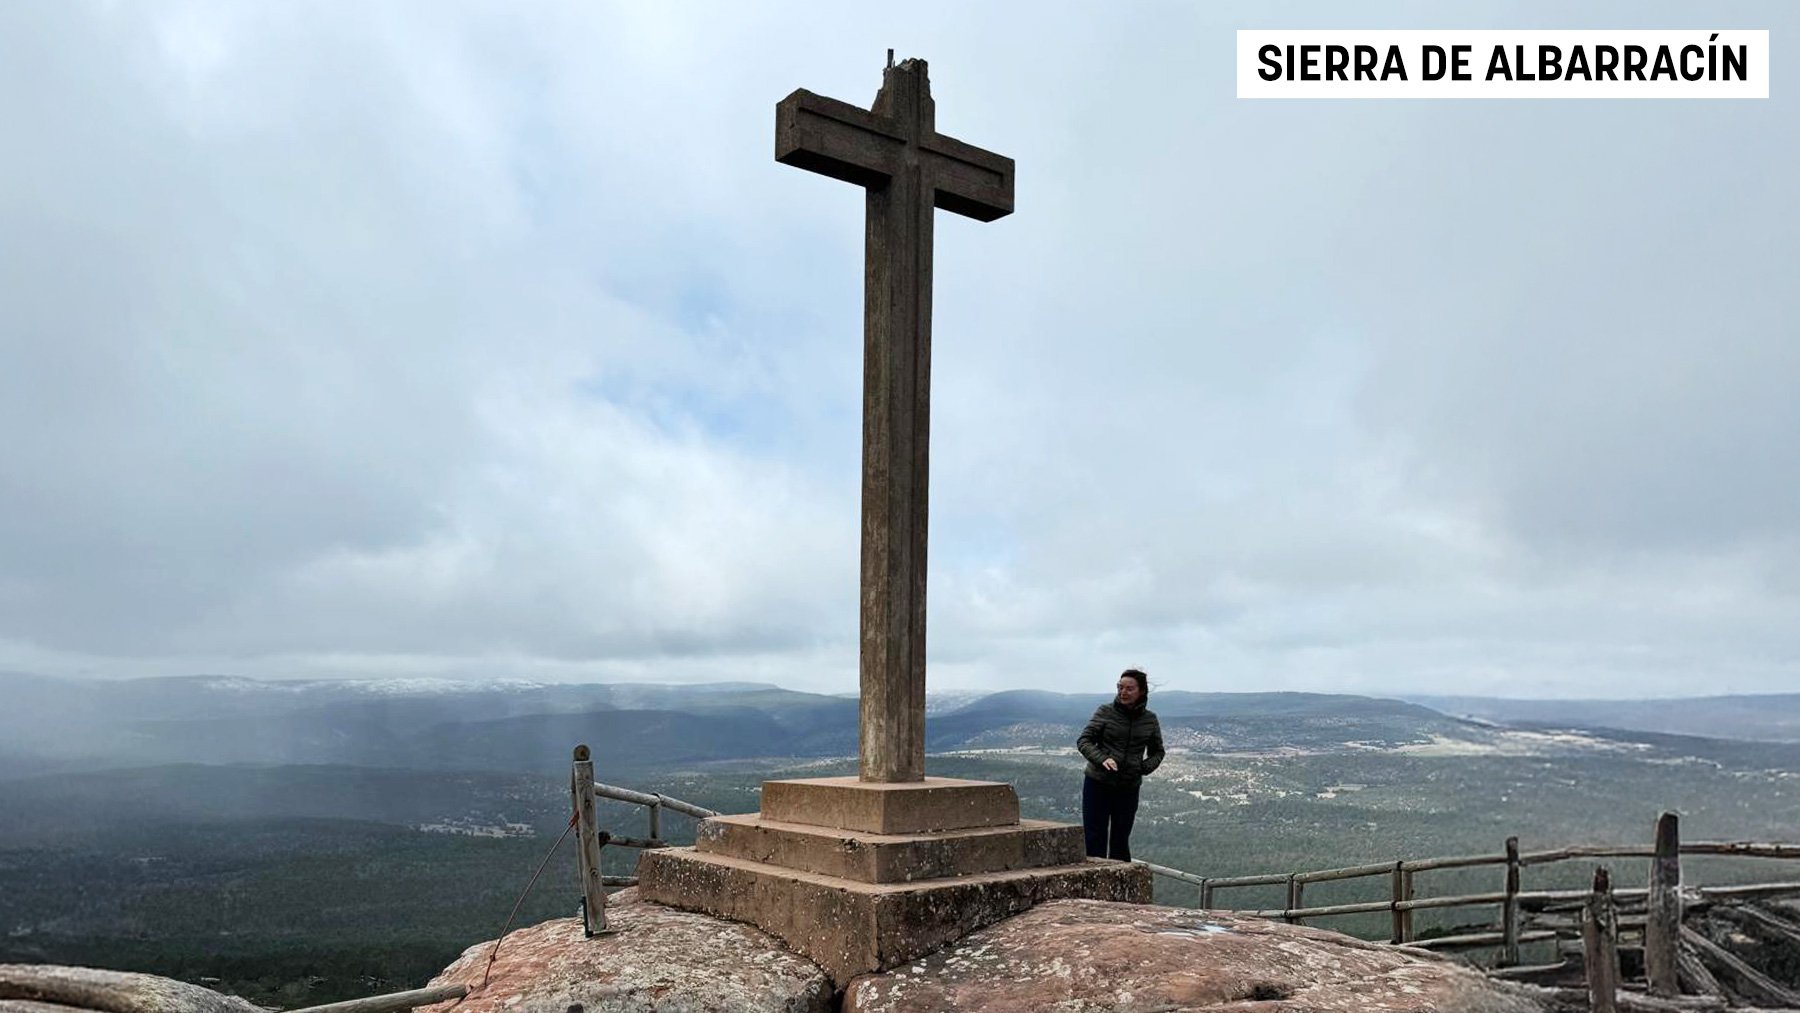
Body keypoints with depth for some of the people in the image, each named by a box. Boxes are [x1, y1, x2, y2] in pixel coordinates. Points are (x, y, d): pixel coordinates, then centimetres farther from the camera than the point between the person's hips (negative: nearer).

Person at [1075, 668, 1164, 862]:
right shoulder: (1105, 712, -5)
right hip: (1098, 784, -2)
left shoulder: (1150, 720, 3)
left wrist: (1144, 767, -6)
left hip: (1129, 788, 2)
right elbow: (1083, 740, -7)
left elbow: (1157, 752, 15)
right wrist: (1102, 759, -25)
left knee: (1120, 841, 9)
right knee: (1094, 839, -1)